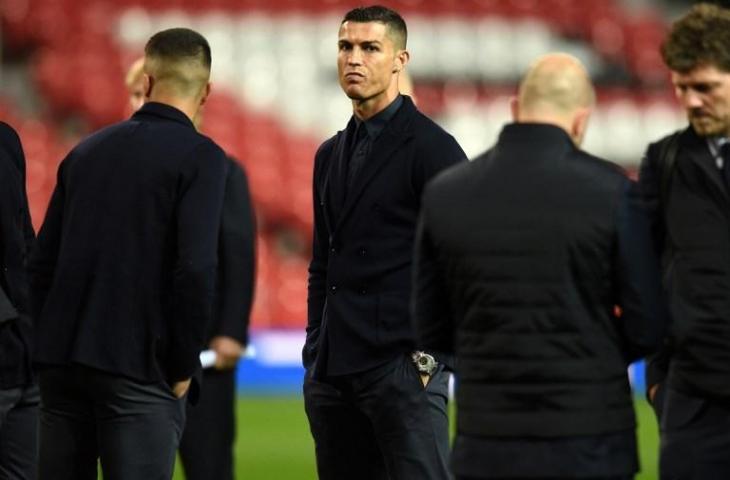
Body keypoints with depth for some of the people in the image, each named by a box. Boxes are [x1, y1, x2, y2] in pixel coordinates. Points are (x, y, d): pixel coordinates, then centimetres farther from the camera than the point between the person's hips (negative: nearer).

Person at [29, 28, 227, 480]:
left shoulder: (87, 150, 13)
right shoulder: (199, 158, -5)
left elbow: (42, 261, 13)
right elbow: (196, 268, -15)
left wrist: (50, 346, 17)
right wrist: (182, 368, -5)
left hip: (62, 363, 5)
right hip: (138, 371, -5)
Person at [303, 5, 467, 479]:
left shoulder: (431, 147, -5)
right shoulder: (331, 155, 18)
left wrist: (431, 356, -14)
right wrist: (315, 356, 14)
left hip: (404, 367, -8)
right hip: (334, 371, 8)